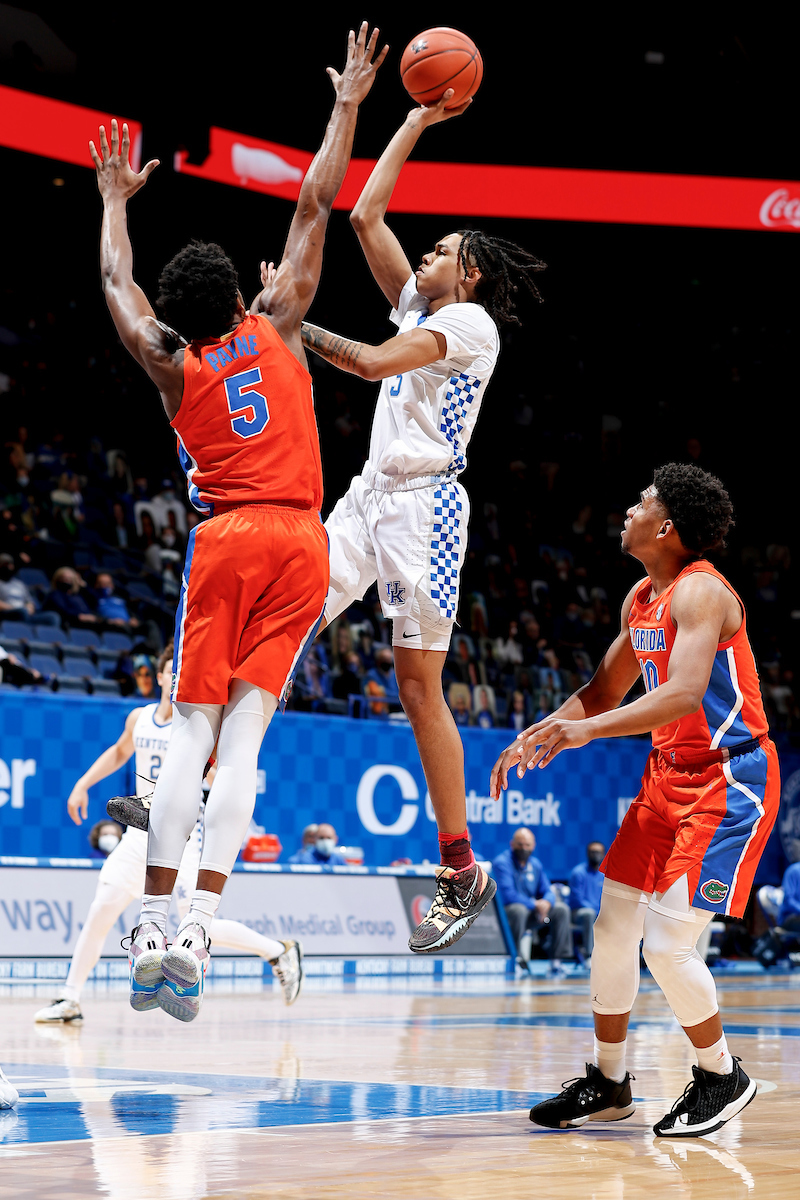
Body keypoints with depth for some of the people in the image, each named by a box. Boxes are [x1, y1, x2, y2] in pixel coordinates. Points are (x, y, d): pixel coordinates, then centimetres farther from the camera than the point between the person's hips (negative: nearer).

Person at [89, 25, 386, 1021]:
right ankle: (197, 929, -14)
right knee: (244, 734, -5)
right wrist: (348, 106, 20)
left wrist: (114, 198, 39)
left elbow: (115, 281, 25)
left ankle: (152, 924, -7)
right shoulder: (276, 326, 7)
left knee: (193, 729, 1)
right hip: (300, 538, 1)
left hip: (224, 539, 0)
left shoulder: (171, 365, 7)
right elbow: (314, 207, 12)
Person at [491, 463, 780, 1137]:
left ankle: (723, 1079, 8)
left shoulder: (701, 592, -19)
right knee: (613, 925, 7)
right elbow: (605, 691, 22)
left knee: (667, 943, -13)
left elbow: (686, 692, -35)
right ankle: (608, 1084, 20)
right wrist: (534, 738, 9)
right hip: (670, 774, 9)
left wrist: (586, 730, -43)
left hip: (729, 780, -9)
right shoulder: (641, 598, 10)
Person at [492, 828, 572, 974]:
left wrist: (546, 902, -17)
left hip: (532, 913, 7)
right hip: (506, 912, -7)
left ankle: (556, 960, -11)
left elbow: (547, 891, 9)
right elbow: (508, 895, -22)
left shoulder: (535, 865, 11)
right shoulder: (502, 862, -12)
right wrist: (535, 904, -22)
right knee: (518, 910, -39)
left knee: (561, 909, -8)